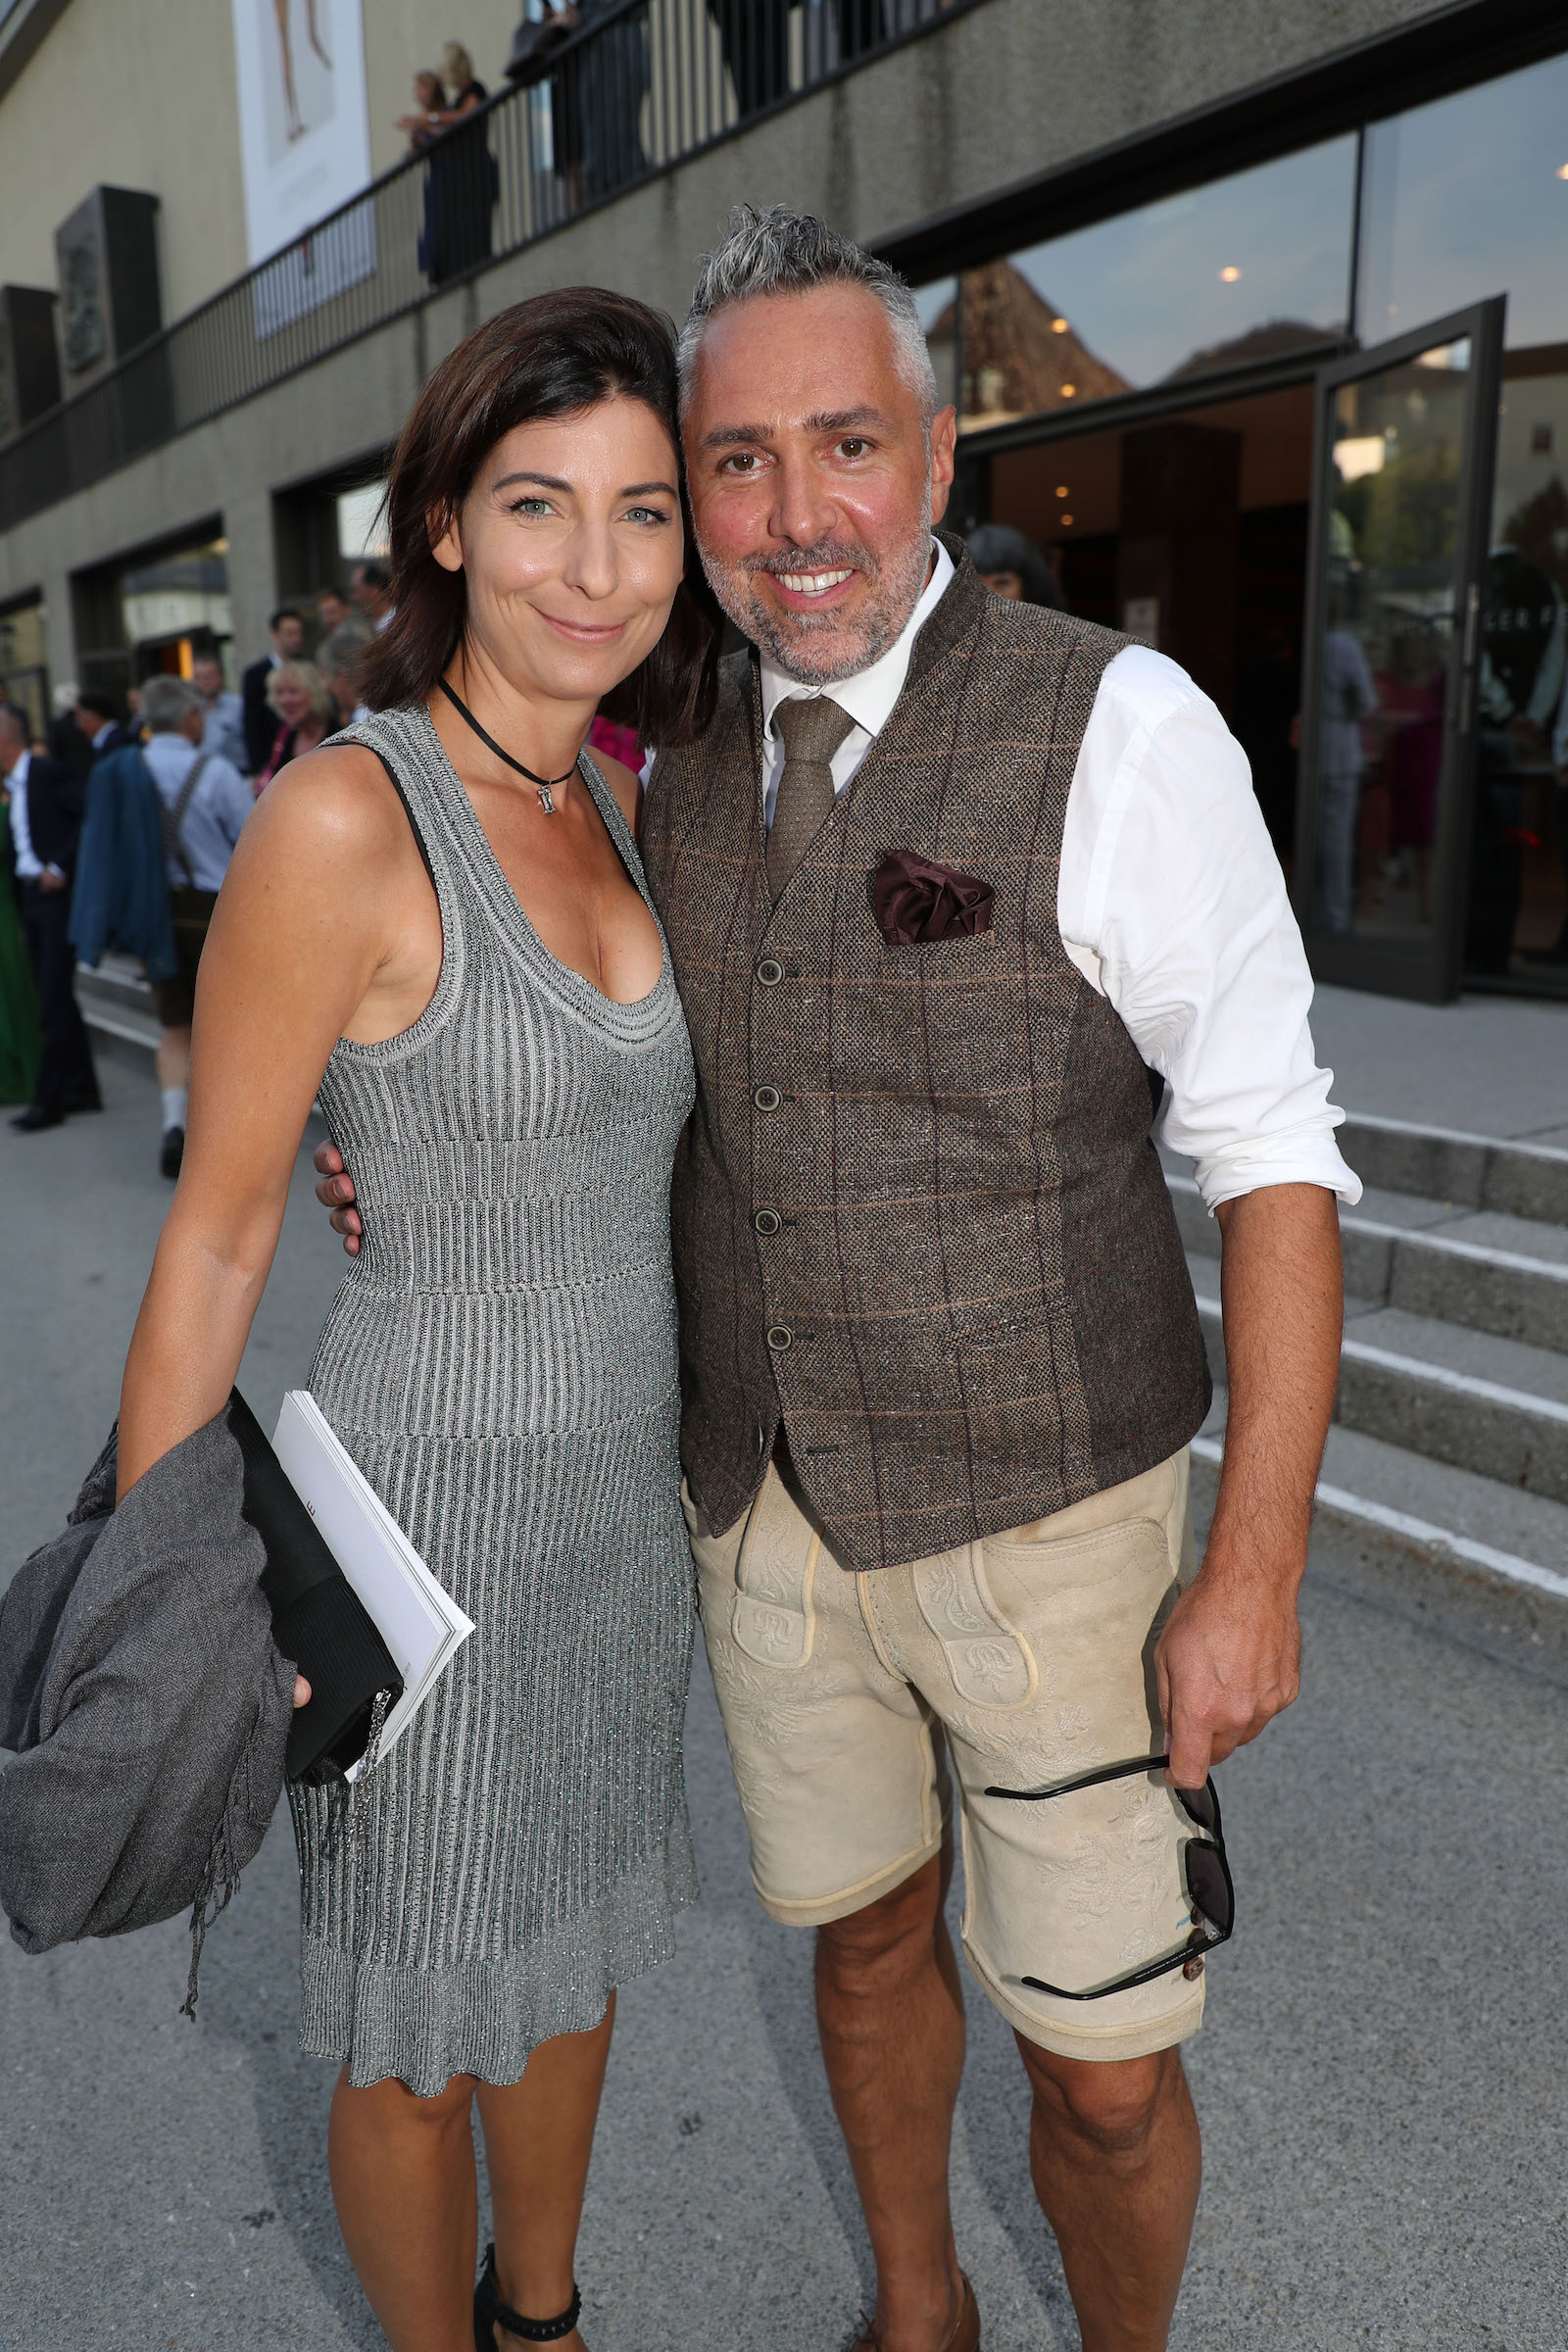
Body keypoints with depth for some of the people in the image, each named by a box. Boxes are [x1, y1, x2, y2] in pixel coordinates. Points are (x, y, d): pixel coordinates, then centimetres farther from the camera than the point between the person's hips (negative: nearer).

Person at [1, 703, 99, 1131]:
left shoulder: (49, 773, -9)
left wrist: (60, 867, -19)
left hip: (58, 897, -9)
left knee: (54, 1002, -6)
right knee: (55, 999, 11)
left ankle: (48, 1096, -2)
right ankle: (81, 1088, 19)